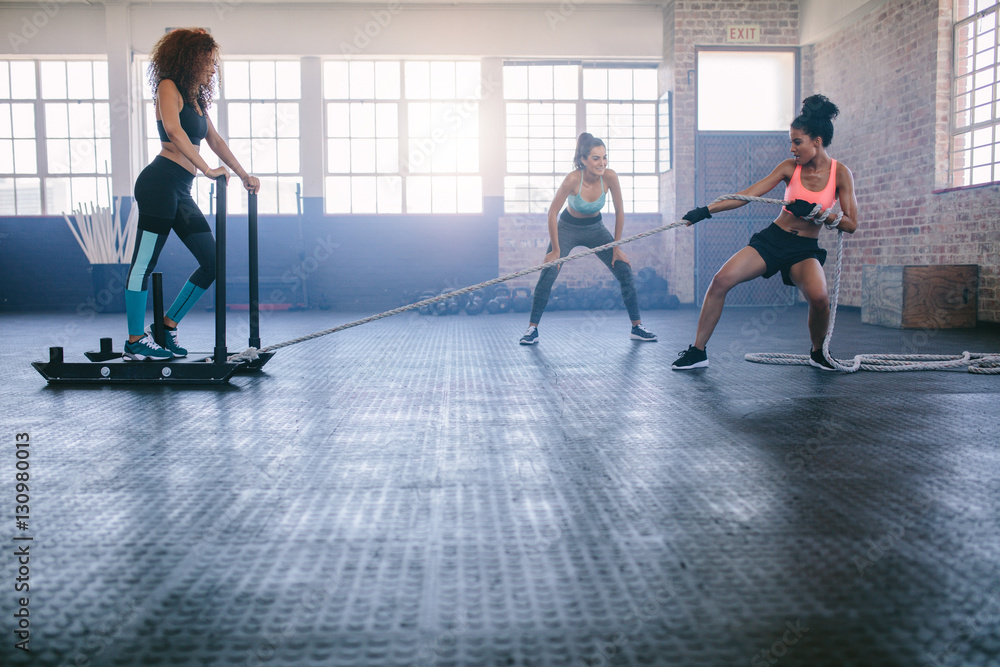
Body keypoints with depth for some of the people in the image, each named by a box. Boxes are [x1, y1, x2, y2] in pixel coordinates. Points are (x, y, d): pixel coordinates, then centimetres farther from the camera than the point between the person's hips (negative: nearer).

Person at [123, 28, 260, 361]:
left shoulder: (196, 99, 23)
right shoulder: (168, 87, -2)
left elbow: (215, 140, 31)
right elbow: (173, 129, -19)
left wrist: (244, 175, 30)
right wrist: (207, 169, -20)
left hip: (180, 193, 9)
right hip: (160, 183, -9)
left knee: (213, 263, 6)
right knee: (144, 263, -5)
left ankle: (168, 324, 17)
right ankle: (135, 342, 0)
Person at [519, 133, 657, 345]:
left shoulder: (609, 177, -23)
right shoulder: (573, 179, -30)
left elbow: (619, 211, -10)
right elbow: (552, 212, -21)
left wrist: (616, 247, -7)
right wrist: (556, 250, -18)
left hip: (595, 228, 3)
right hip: (567, 228, -3)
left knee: (625, 271, -5)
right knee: (547, 275, -17)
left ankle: (637, 327, 6)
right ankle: (532, 329, -5)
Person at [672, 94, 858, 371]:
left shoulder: (840, 173, -5)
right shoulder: (790, 167, 0)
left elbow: (851, 224, -5)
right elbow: (748, 194, -3)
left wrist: (815, 212, -19)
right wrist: (706, 210, -9)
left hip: (805, 249, -2)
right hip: (771, 239, 2)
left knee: (819, 297, -31)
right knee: (721, 280, -18)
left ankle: (818, 353, 1)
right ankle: (698, 351, -6)